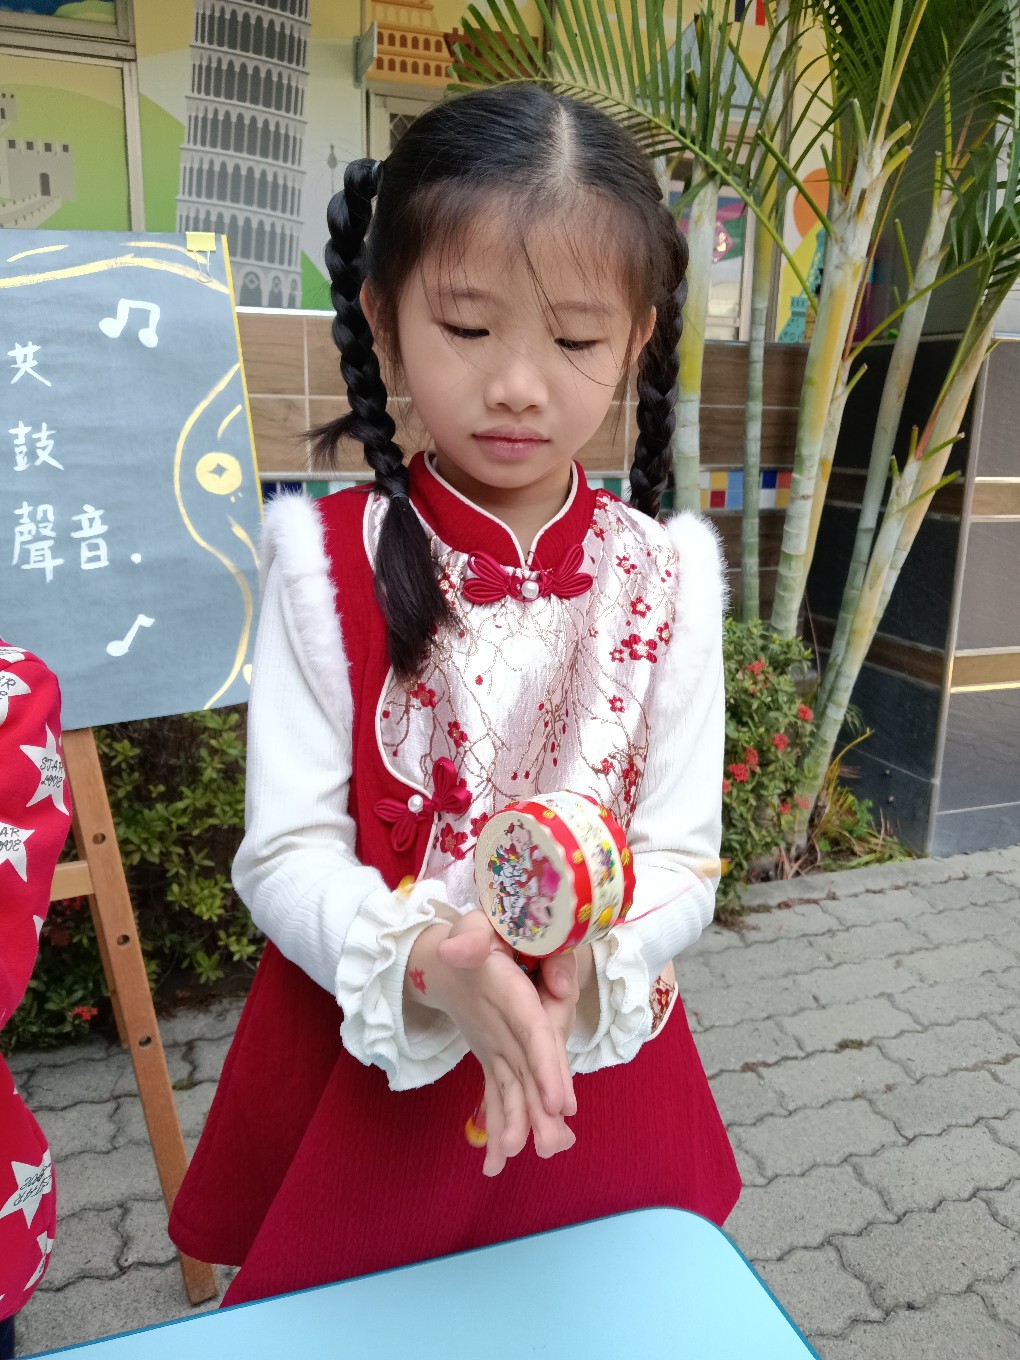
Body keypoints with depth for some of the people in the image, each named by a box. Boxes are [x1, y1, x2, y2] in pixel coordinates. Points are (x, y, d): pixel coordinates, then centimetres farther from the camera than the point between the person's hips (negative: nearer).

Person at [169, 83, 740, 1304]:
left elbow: (682, 856, -8)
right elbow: (284, 851, -14)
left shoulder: (664, 574, -7)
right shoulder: (329, 560, -12)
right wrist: (429, 963, -32)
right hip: (362, 1069, -1)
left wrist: (584, 965, -28)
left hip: (596, 1069, 2)